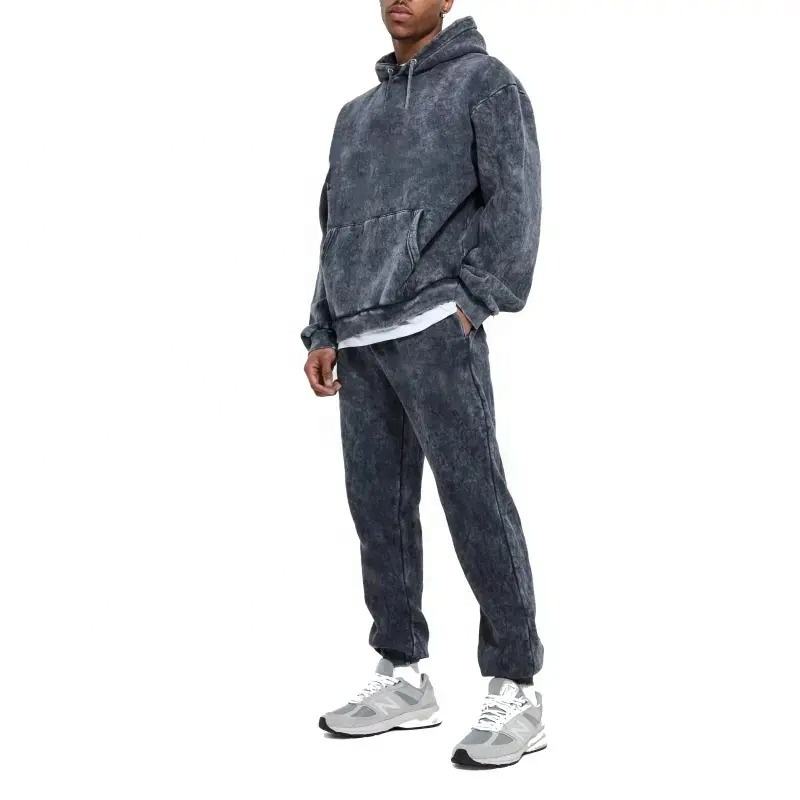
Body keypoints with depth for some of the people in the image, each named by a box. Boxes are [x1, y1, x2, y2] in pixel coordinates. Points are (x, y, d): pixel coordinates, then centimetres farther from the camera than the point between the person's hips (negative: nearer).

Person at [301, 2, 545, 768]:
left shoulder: (483, 80, 6)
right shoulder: (357, 113, 24)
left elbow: (515, 198, -5)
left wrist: (473, 298, -13)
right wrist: (322, 333, 14)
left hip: (434, 331, -6)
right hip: (362, 340, 7)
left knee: (474, 501, -8)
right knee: (378, 506, 5)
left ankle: (515, 690, -3)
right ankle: (402, 676, 14)